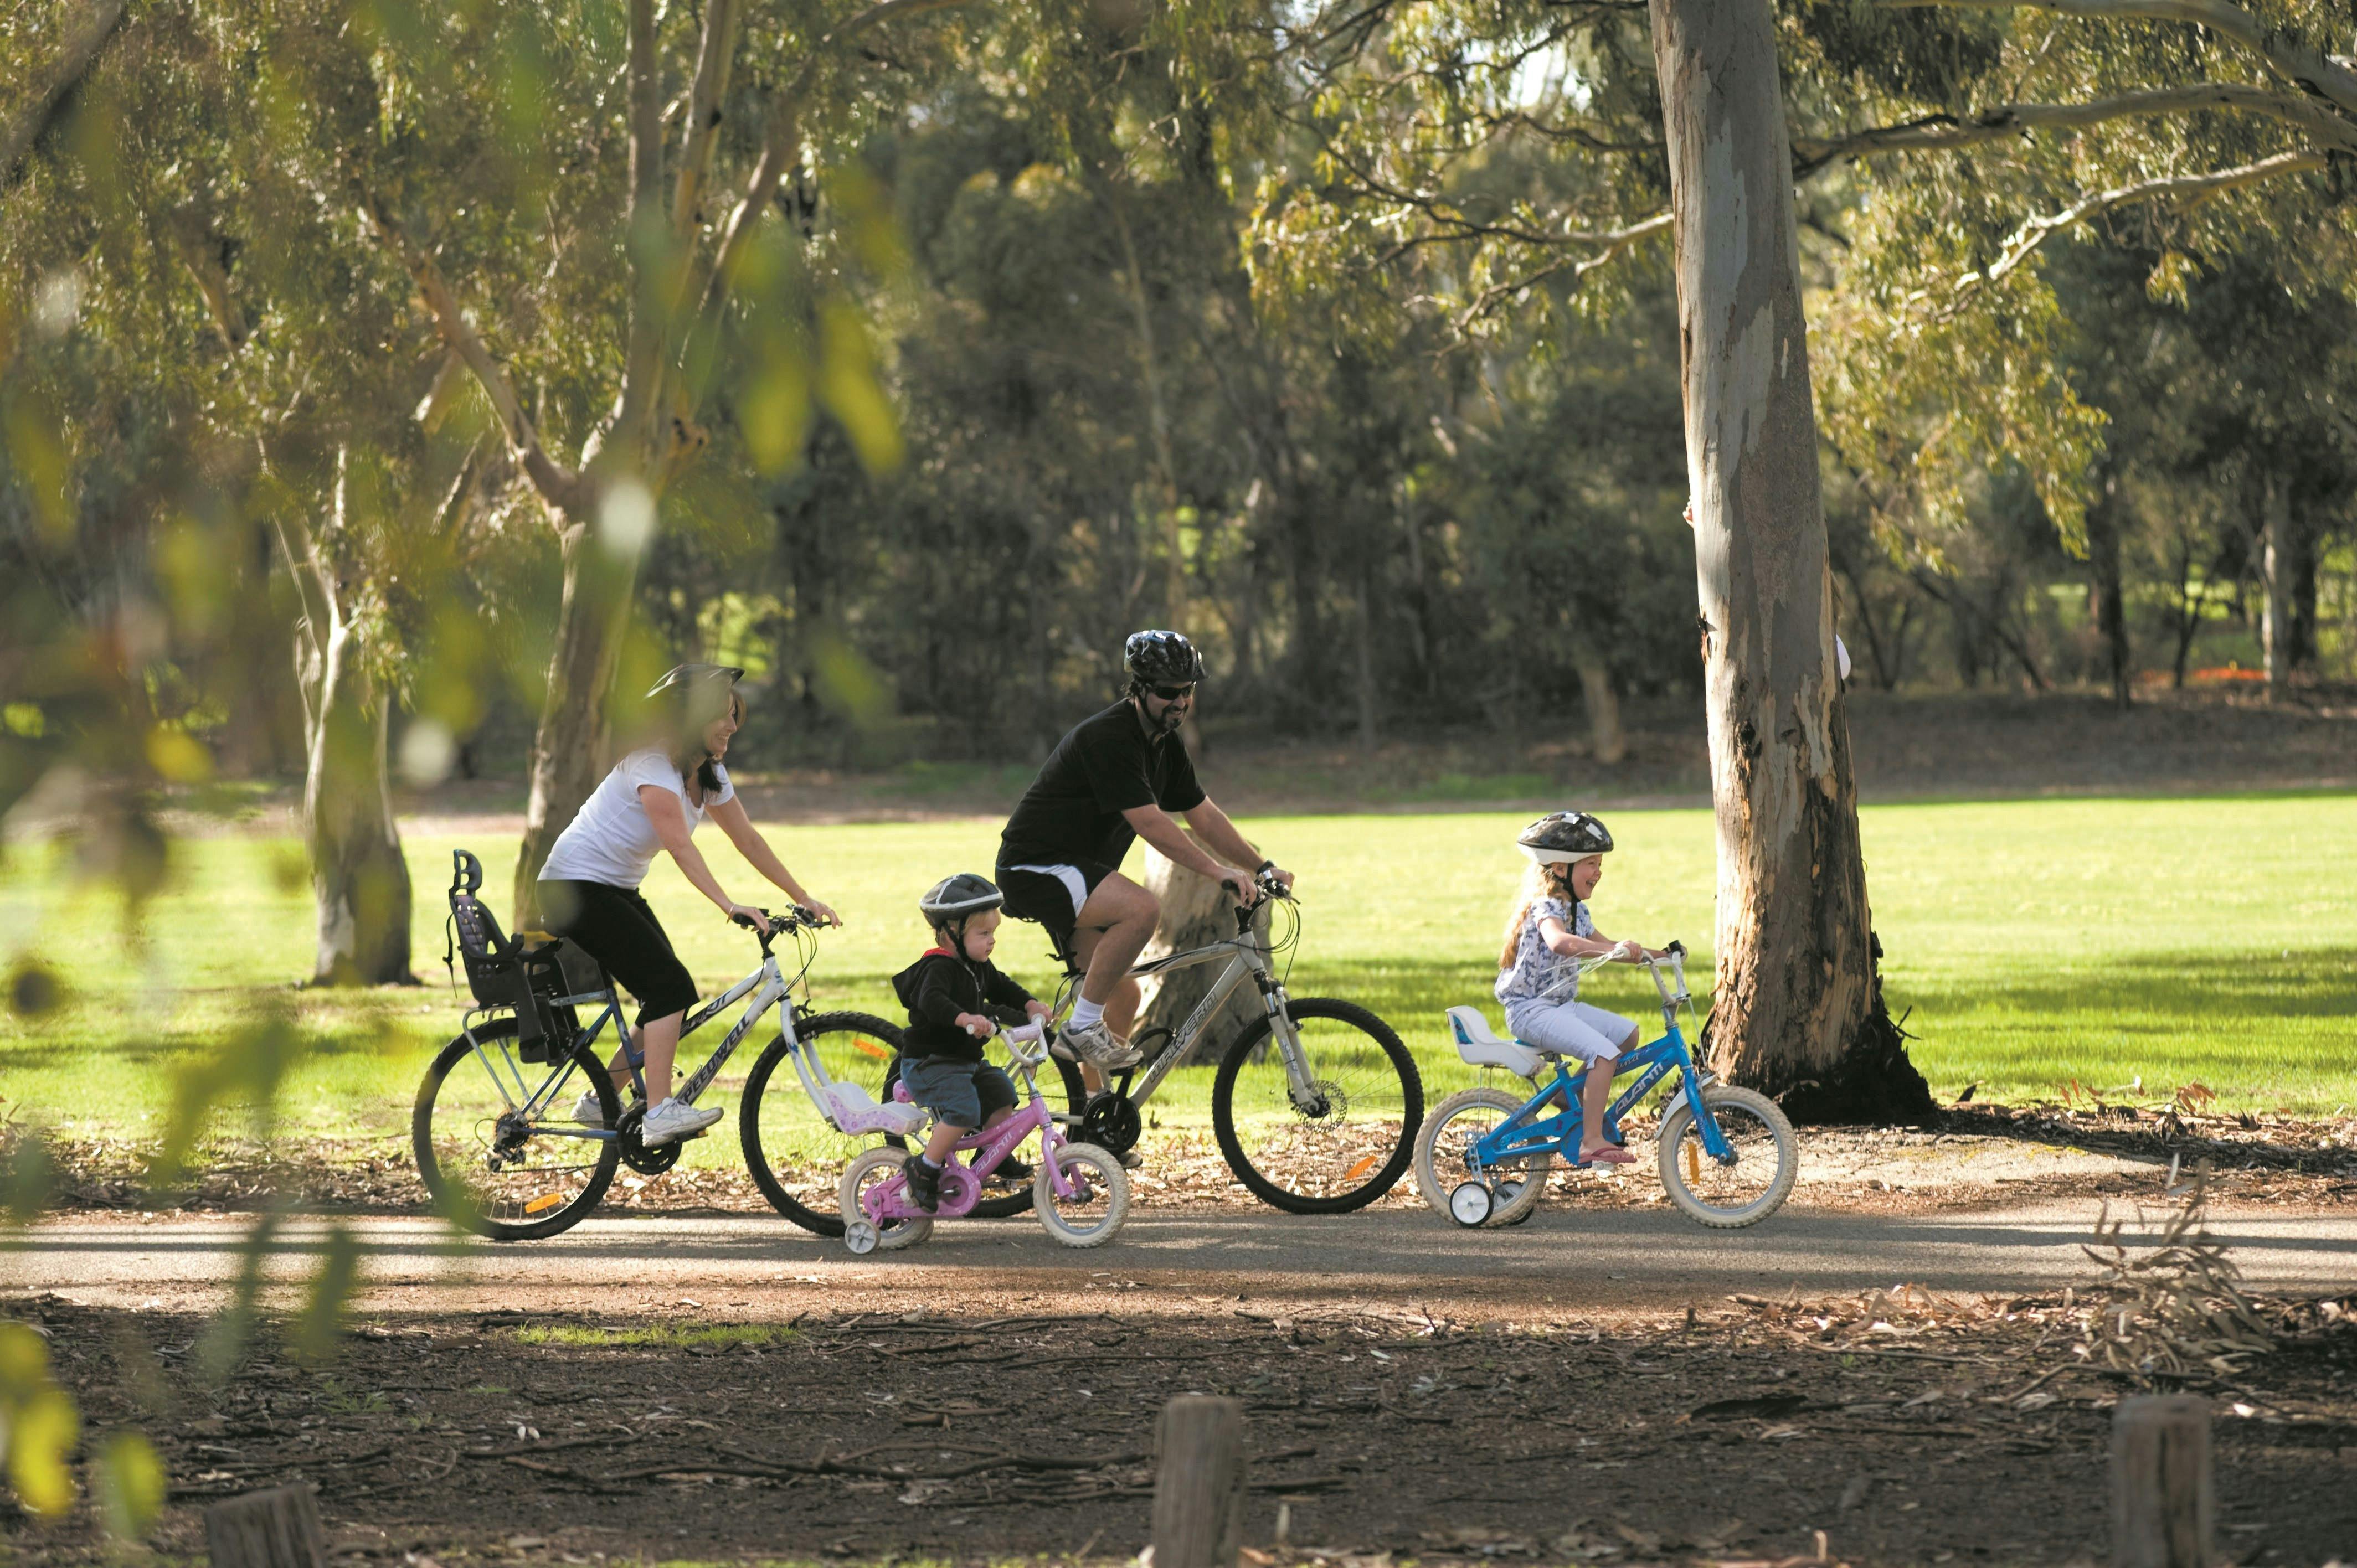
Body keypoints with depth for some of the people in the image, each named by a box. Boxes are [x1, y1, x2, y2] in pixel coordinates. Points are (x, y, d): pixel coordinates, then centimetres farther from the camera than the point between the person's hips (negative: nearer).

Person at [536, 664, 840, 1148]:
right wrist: (728, 906, -42)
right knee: (670, 986, -20)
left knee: (674, 996, 3)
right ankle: (659, 1114, -23)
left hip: (618, 890, 9)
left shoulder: (708, 774, 6)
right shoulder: (654, 766, -23)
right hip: (576, 889, -9)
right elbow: (681, 845, -33)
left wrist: (804, 900, 4)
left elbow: (748, 840, 9)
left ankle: (599, 1103, 14)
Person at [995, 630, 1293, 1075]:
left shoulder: (1166, 745, 8)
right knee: (1143, 908, -31)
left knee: (1122, 994, 7)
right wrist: (1221, 873, -30)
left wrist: (1264, 867, 7)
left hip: (1075, 870, 10)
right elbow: (1149, 823, -28)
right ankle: (1083, 1026, -20)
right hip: (1036, 867, -10)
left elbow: (1204, 816, 15)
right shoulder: (1109, 738, -22)